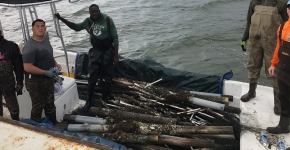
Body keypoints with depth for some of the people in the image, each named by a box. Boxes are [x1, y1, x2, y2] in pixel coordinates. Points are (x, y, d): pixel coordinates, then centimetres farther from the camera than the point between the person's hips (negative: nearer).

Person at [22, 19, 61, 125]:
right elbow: (27, 67, -29)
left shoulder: (46, 40, 4)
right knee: (38, 106, 6)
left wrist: (56, 64, 1)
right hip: (35, 81, -9)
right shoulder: (30, 47, -24)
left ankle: (53, 125, 39)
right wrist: (46, 72, -26)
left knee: (50, 104, 22)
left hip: (48, 79, 9)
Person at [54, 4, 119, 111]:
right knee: (91, 78, 2)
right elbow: (76, 27, 17)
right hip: (95, 51, 3)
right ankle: (88, 102, 13)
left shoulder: (108, 21, -13)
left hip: (108, 52, -3)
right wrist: (61, 19, 7)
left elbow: (115, 38, -11)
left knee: (106, 78, 8)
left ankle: (105, 100, 24)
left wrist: (116, 55, -15)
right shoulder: (88, 22, -1)